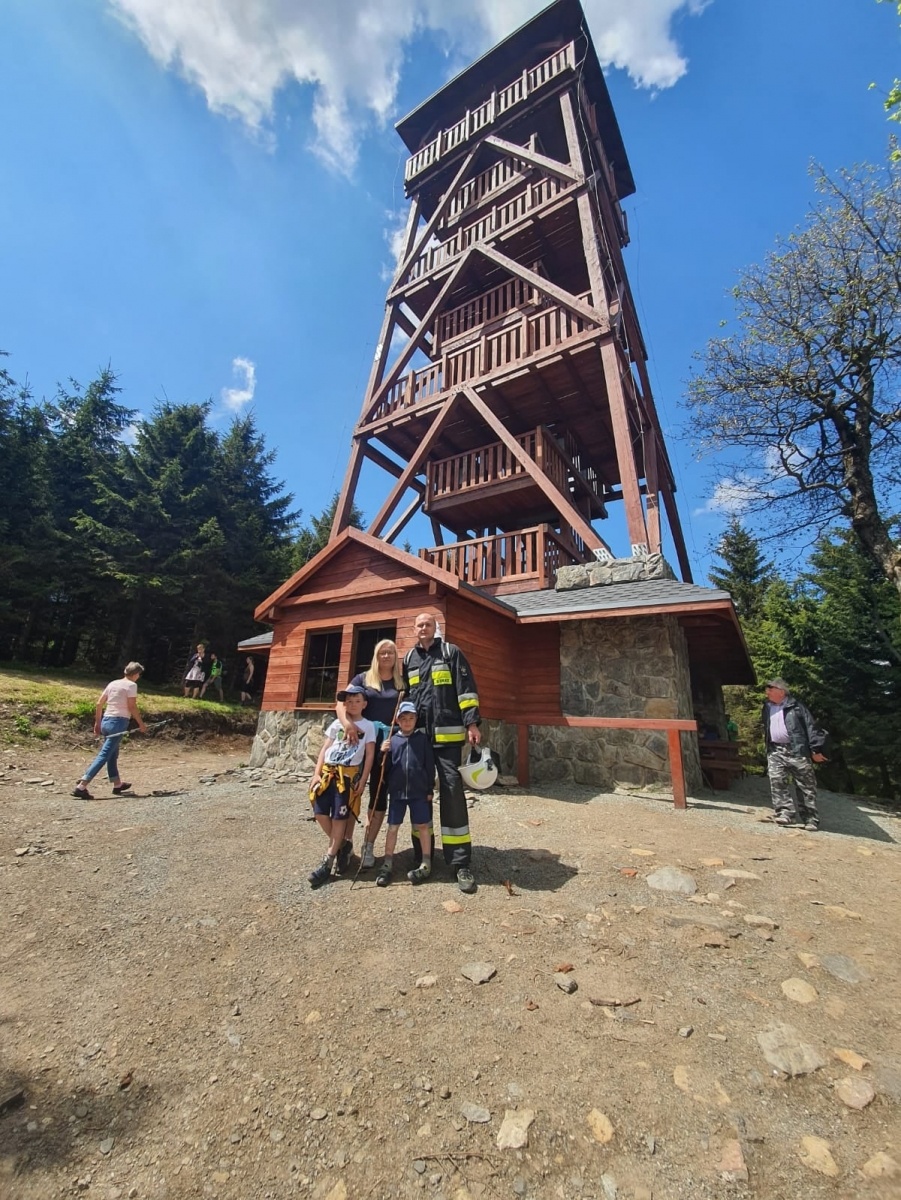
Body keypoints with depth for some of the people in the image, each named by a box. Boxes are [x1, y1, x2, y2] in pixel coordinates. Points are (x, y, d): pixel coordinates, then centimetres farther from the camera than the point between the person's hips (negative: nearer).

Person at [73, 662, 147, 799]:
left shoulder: (112, 683, 14)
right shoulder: (131, 685, -7)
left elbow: (99, 704, 13)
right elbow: (132, 707, -12)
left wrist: (97, 723, 19)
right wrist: (141, 723, -4)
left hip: (106, 721, 8)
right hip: (118, 722, -8)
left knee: (113, 754, 18)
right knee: (104, 755, -6)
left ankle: (117, 785, 30)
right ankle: (81, 786, -12)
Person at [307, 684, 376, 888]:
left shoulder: (368, 726, 1)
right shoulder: (337, 723, 11)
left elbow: (369, 755, -1)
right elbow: (324, 749, 11)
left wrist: (362, 780, -6)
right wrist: (316, 773, 2)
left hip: (348, 774, -4)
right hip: (327, 771, 4)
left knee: (339, 817, 0)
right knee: (320, 813, 1)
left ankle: (327, 862, 15)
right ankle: (343, 845, 22)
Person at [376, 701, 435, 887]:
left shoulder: (422, 739, -2)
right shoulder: (392, 740, 1)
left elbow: (430, 765, 0)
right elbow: (386, 767, 5)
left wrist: (430, 789, 0)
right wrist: (383, 753, -15)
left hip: (419, 791, -1)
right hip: (397, 791, 1)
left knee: (422, 826, 8)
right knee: (392, 827, 9)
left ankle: (426, 865, 22)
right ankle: (387, 865, 24)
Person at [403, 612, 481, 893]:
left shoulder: (451, 653, 2)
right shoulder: (409, 659, 14)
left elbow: (466, 690, -4)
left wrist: (471, 723, -11)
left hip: (447, 736, -4)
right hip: (417, 736, 4)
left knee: (452, 792, -4)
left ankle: (461, 863, 5)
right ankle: (421, 855, 26)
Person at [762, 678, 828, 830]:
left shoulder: (795, 706, -3)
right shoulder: (767, 707, 14)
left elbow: (810, 726, -6)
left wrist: (816, 749, -12)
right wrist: (768, 747, 19)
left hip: (797, 751, -4)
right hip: (775, 752, 4)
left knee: (806, 786, 4)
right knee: (777, 782, -6)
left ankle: (810, 819, 13)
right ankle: (786, 813, -3)